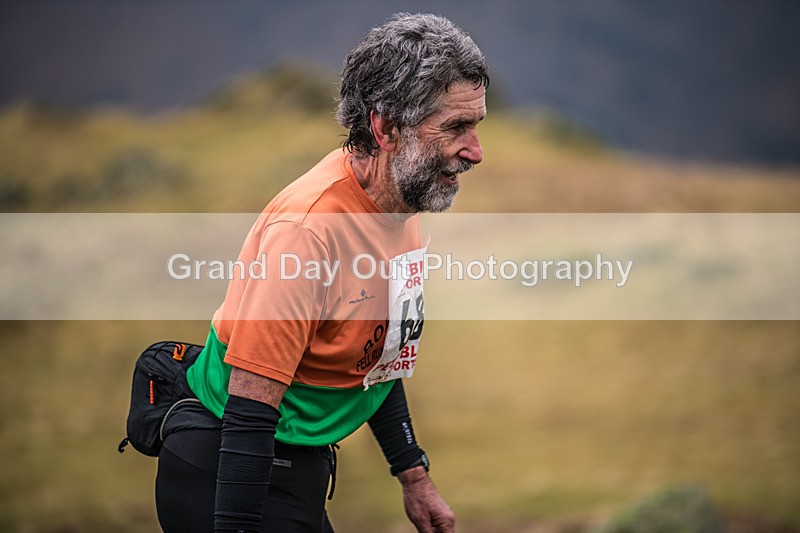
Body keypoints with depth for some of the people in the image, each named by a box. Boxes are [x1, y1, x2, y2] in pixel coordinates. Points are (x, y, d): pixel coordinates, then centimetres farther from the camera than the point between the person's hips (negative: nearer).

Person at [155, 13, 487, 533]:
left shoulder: (401, 204, 2)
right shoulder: (309, 226, -27)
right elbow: (250, 411, -28)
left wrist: (415, 476, 19)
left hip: (301, 468, 9)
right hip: (226, 480, -9)